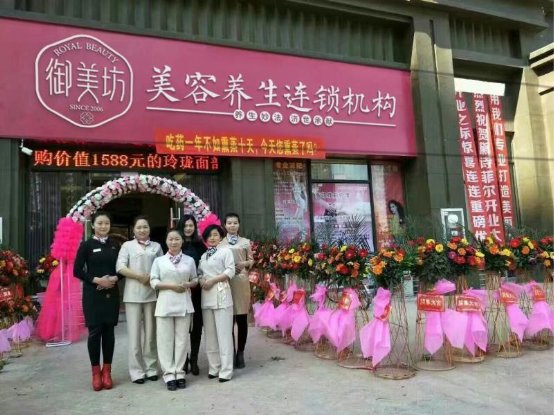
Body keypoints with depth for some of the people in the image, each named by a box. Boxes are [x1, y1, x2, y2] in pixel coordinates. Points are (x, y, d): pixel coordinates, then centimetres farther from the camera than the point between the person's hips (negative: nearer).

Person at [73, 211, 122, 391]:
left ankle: (107, 371, 15)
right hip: (92, 294, -3)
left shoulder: (115, 246, 9)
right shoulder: (86, 245, 0)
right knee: (94, 331, -2)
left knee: (109, 330, 5)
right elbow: (77, 271, -4)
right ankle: (96, 372, 11)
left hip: (111, 293, 3)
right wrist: (96, 280, -15)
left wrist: (114, 278, -9)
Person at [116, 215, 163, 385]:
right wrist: (140, 277, -11)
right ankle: (137, 371, 10)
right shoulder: (127, 245, 6)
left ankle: (151, 368, 18)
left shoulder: (156, 246, 12)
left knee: (150, 332, 8)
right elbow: (120, 267, -5)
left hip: (152, 293, 2)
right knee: (135, 333, 1)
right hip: (133, 294, -2)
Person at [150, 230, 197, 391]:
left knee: (182, 339, 5)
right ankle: (169, 374, 9)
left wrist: (188, 284, -9)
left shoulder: (189, 260, 7)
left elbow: (195, 280, 13)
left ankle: (179, 373, 14)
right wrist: (171, 286, -13)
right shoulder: (159, 260, 3)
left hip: (183, 304, 1)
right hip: (165, 304, -1)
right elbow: (153, 282, -1)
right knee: (165, 340, 0)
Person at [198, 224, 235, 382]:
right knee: (210, 334, 7)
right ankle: (213, 367, 16)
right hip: (206, 296, 6)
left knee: (223, 333, -6)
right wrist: (201, 281, -7)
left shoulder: (225, 251, 2)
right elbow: (199, 273, 15)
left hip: (221, 295, -6)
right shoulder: (203, 256, 19)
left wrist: (213, 280, -13)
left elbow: (230, 271, -8)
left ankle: (225, 370, -2)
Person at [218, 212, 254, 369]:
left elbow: (252, 260, 10)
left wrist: (243, 264, -8)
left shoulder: (245, 242, 8)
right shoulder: (220, 243, 7)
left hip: (242, 281, 0)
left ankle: (240, 353, 15)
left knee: (242, 318, 4)